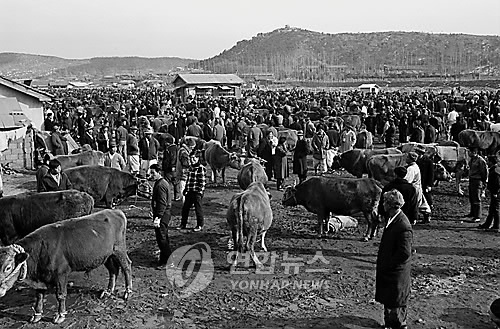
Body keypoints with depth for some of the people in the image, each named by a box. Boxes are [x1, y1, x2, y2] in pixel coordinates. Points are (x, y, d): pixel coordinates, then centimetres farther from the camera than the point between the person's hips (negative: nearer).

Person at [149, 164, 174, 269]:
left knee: (161, 237, -7)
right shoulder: (164, 182, 14)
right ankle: (164, 258, 29)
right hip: (165, 214, 11)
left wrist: (158, 217, -27)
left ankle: (167, 261, -2)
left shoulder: (160, 185, -18)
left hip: (162, 214, -11)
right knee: (163, 237, 18)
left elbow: (162, 203, -24)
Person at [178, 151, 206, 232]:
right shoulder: (190, 167, 13)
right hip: (189, 192, 7)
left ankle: (200, 225, 15)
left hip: (197, 192, -7)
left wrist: (200, 191, -16)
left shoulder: (201, 168, -10)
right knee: (185, 208, 10)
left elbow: (203, 181, -12)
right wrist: (186, 189, 20)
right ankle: (183, 224, 22)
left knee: (198, 209, 2)